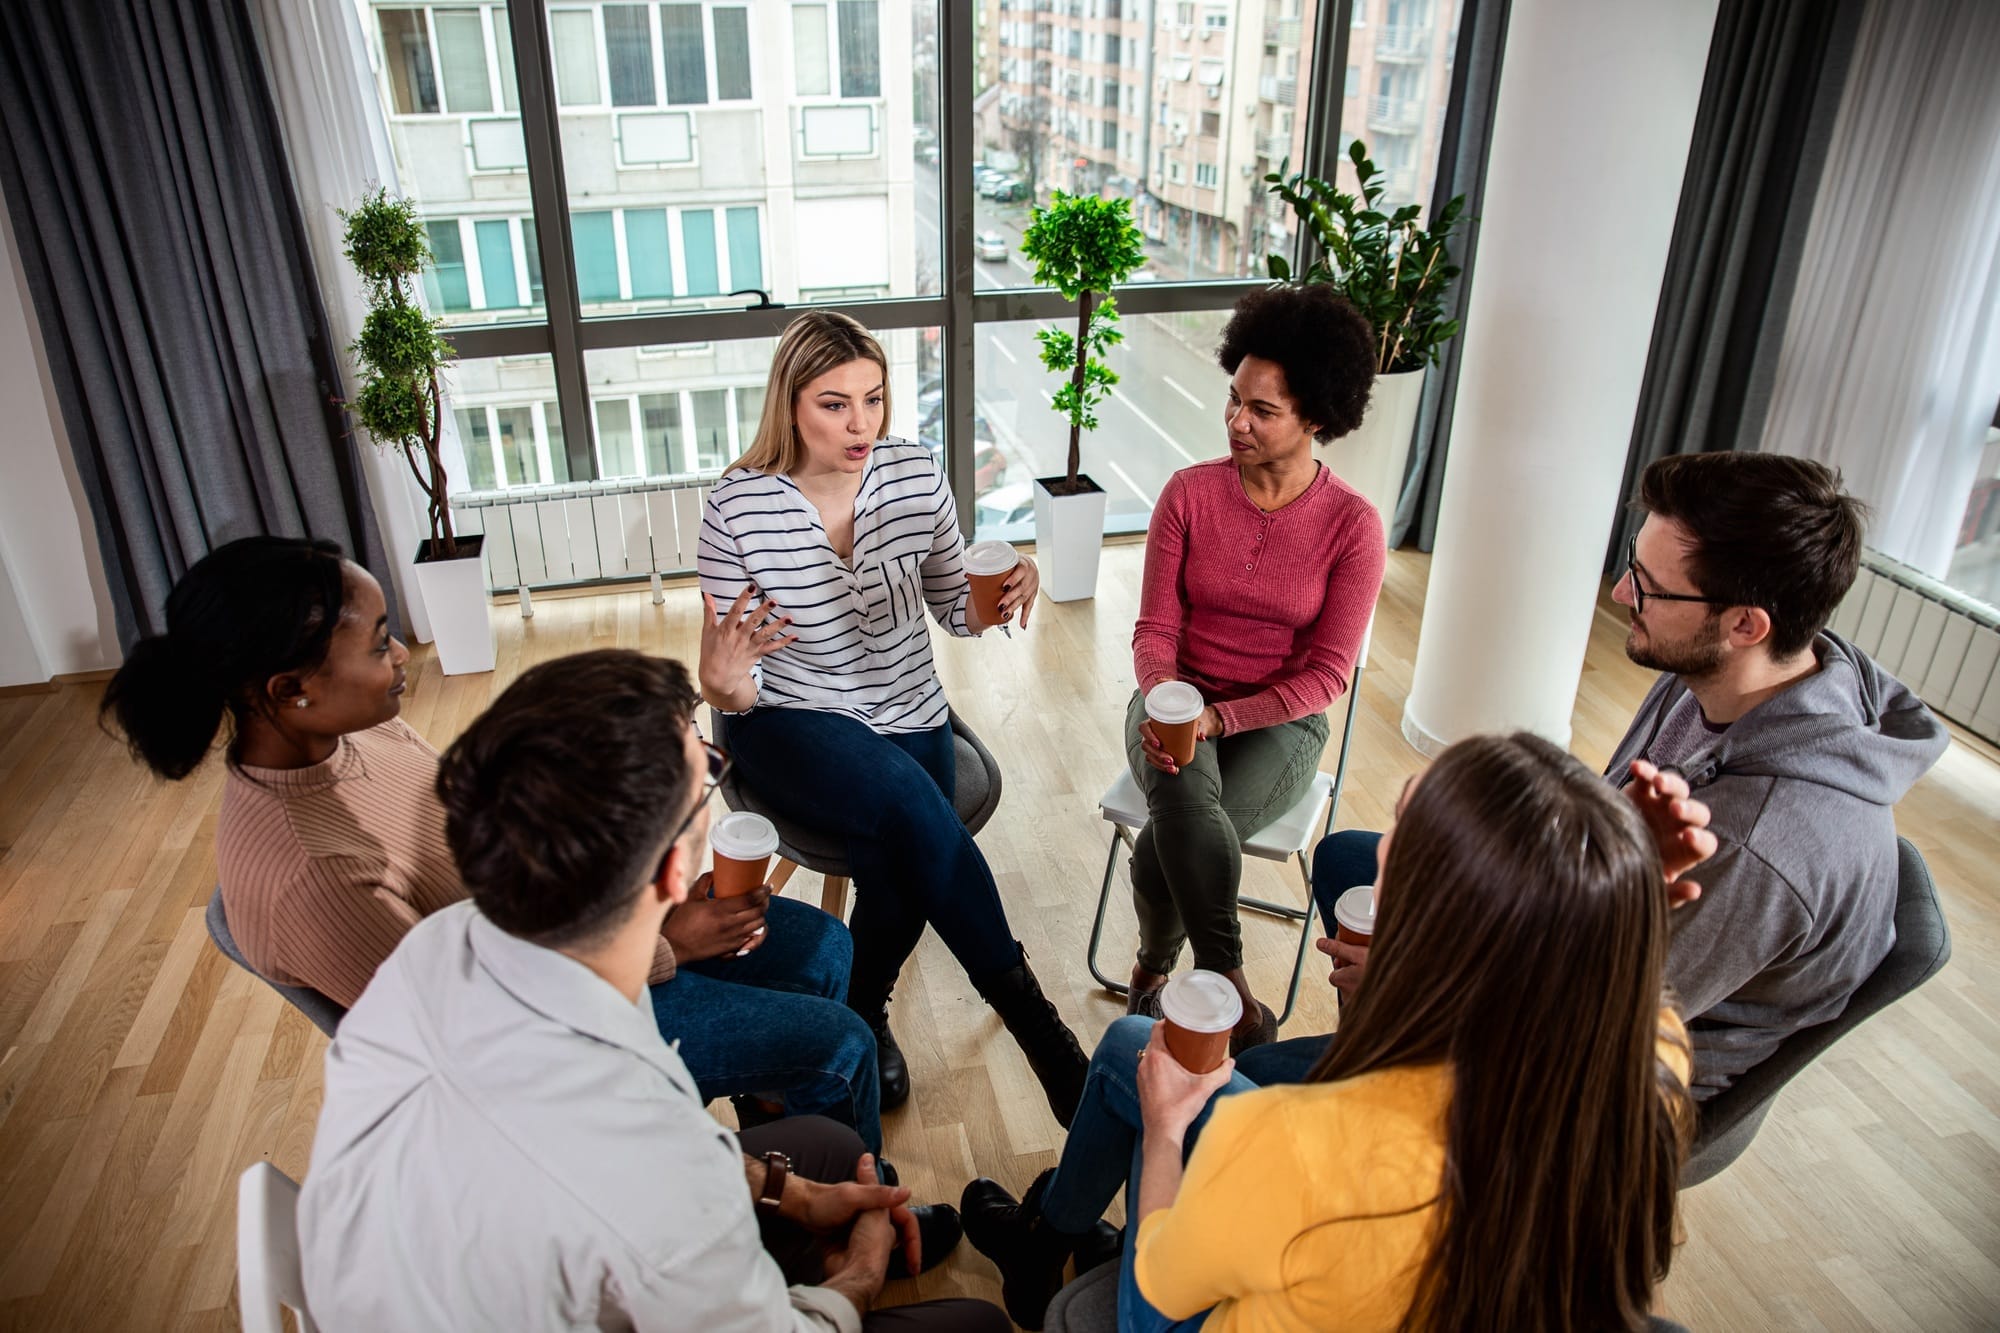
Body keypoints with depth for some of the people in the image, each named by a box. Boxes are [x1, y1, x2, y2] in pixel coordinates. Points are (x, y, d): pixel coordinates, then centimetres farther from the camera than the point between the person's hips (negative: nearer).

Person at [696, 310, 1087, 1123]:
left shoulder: (915, 476, -6)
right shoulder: (738, 507, -14)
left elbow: (953, 609, 4)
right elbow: (736, 691, -9)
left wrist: (999, 601, -18)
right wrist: (722, 681, -34)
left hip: (910, 720, 3)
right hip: (789, 724, -3)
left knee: (897, 861, -25)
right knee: (911, 804, -32)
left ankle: (862, 1011, 11)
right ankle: (1035, 1025, -16)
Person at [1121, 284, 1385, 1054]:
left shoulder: (1352, 525, -9)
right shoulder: (1189, 493, -3)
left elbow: (1327, 673, -10)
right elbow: (1155, 629, -3)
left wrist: (1221, 718, -22)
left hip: (1276, 723, -1)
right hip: (1178, 701, 2)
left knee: (1164, 845, -29)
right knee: (1183, 797, -34)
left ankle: (1152, 970, -1)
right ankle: (1229, 989, -18)